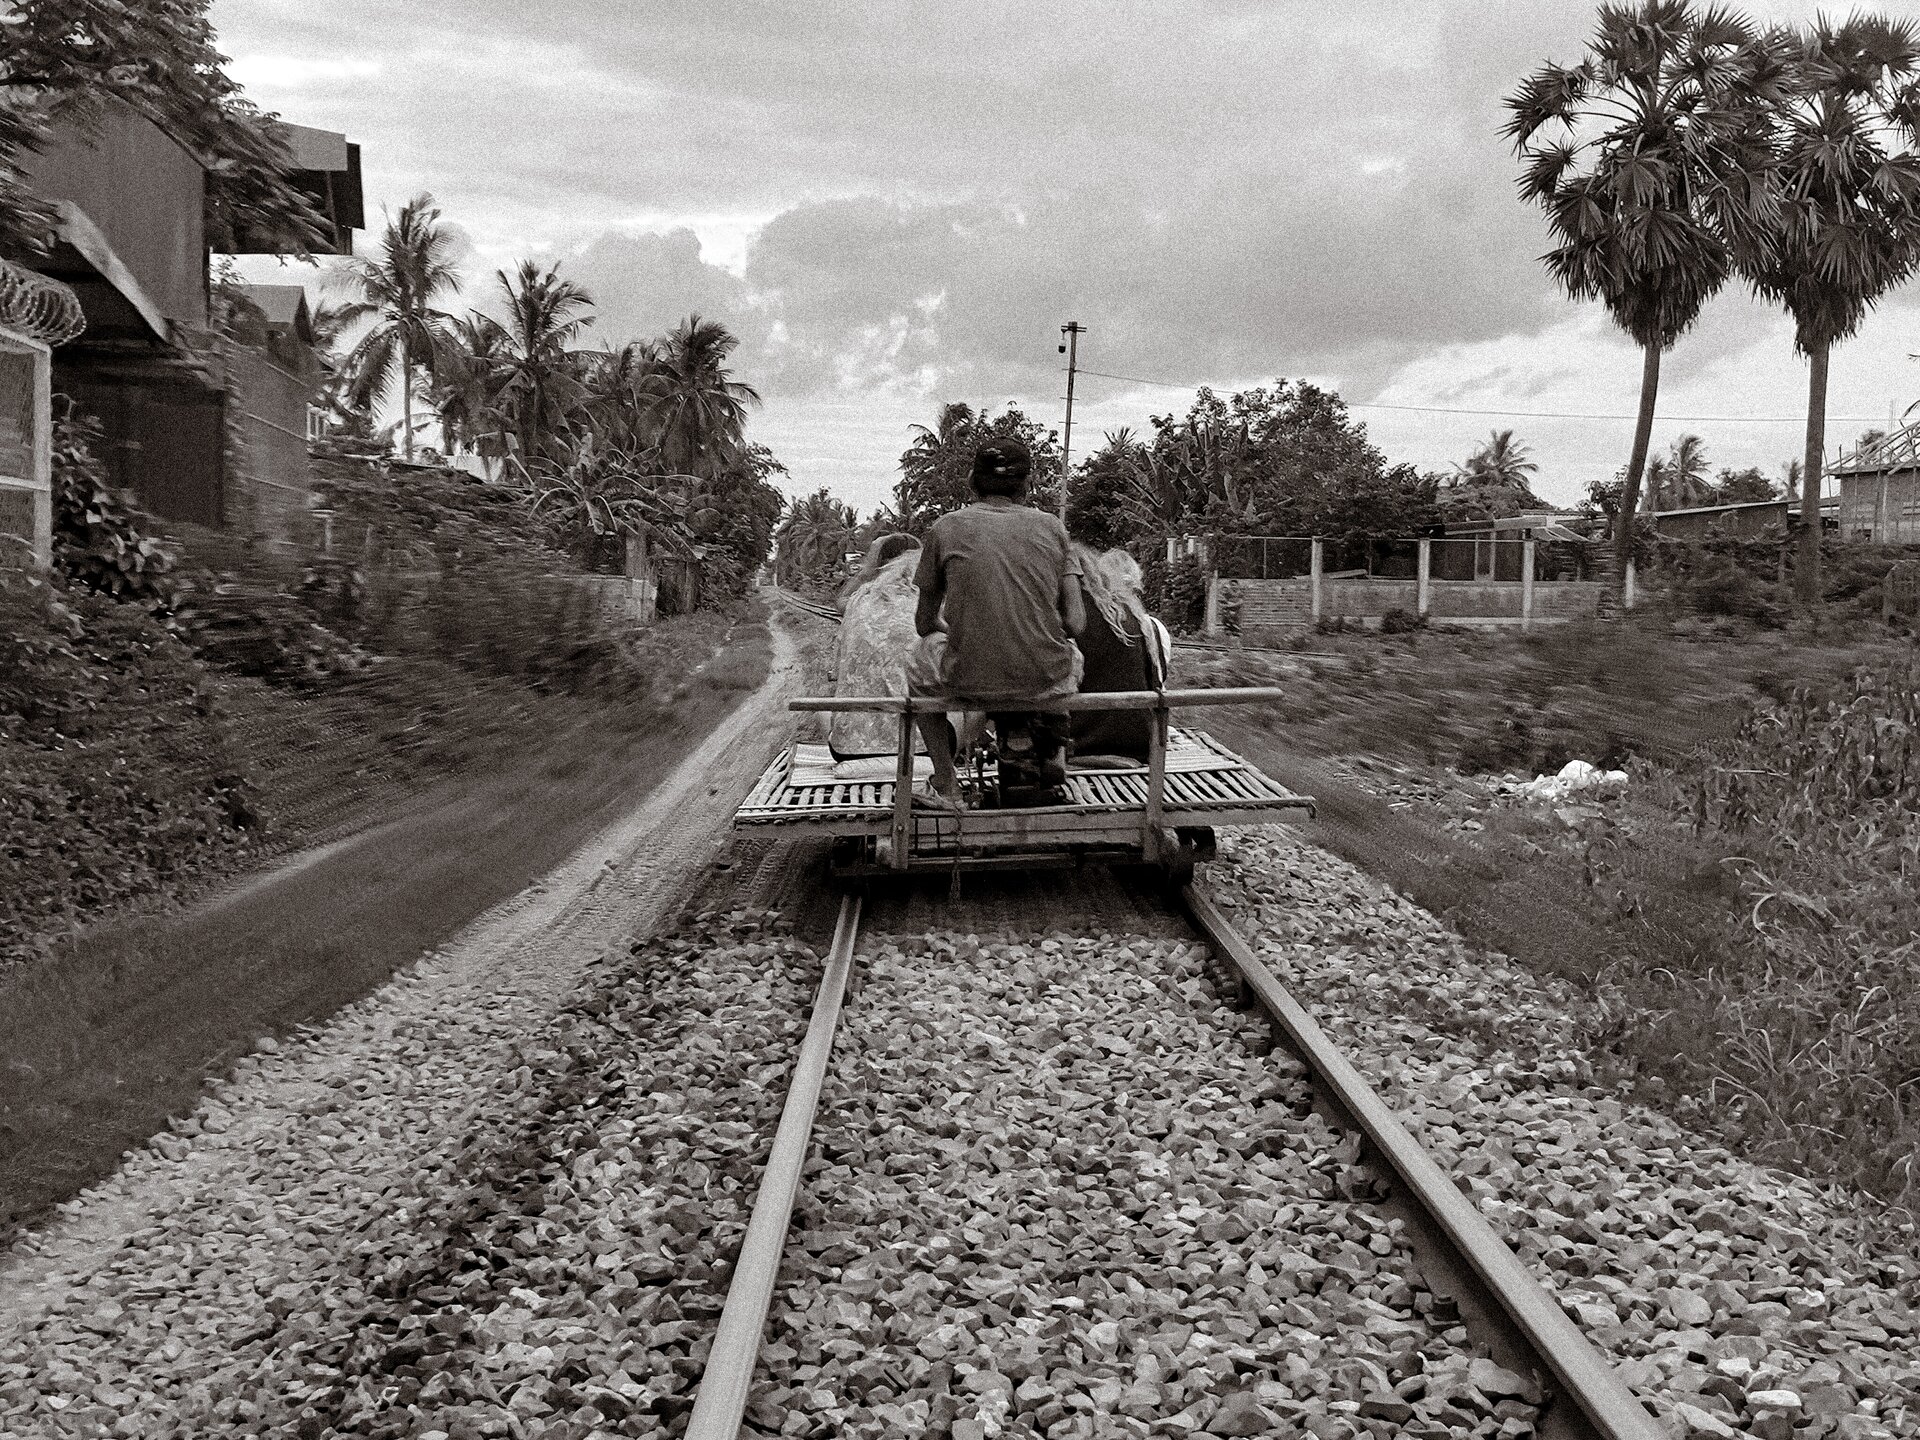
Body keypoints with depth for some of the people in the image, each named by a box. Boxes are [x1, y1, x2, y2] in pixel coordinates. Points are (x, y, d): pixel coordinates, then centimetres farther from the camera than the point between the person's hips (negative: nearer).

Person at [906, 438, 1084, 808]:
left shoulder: (945, 529, 3)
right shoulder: (1050, 526, 5)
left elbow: (924, 622, 9)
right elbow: (1074, 622, -1)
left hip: (970, 683, -1)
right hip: (1047, 684, 2)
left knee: (919, 664, 33)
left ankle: (945, 786, 29)